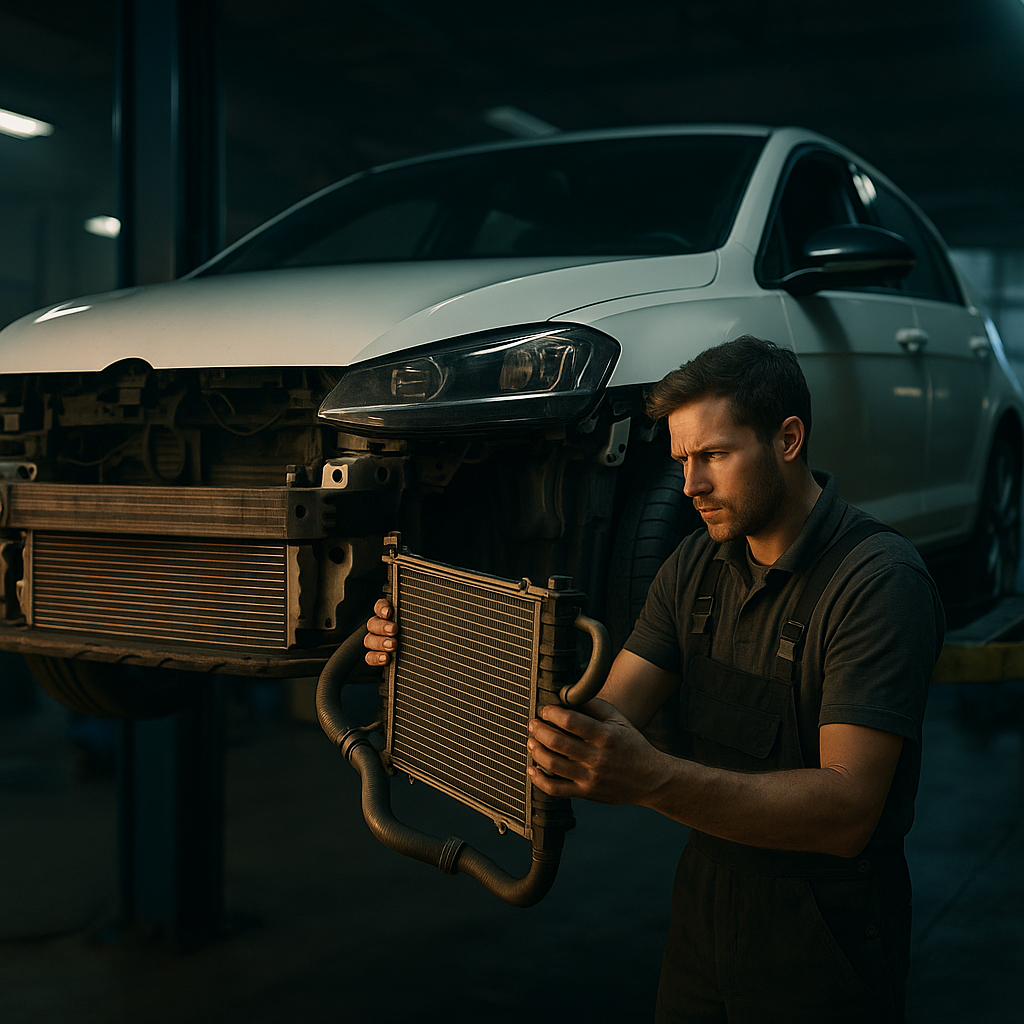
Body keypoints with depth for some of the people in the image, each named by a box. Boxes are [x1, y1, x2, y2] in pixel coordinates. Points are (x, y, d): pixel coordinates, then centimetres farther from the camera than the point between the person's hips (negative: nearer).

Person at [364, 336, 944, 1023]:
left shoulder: (879, 579, -22)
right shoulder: (696, 566, 2)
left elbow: (849, 809, -30)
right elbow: (607, 714, -3)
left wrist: (653, 779, -42)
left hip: (822, 949, -6)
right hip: (707, 901, 6)